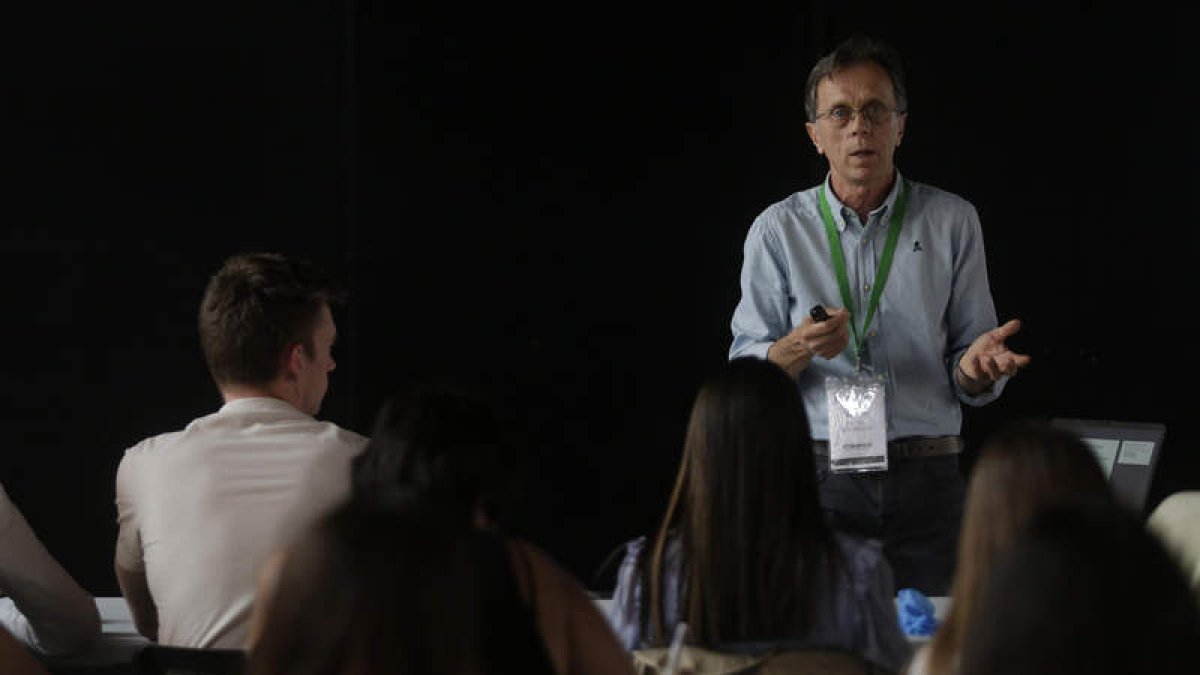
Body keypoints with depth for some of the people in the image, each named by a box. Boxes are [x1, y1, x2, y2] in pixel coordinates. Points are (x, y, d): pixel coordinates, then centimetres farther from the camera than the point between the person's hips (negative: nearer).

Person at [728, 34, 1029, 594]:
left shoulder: (952, 222, 8)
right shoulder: (778, 229, 7)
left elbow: (970, 386, 7)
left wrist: (976, 364, -15)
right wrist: (799, 349, -17)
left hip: (925, 481, 1)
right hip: (819, 479, -1)